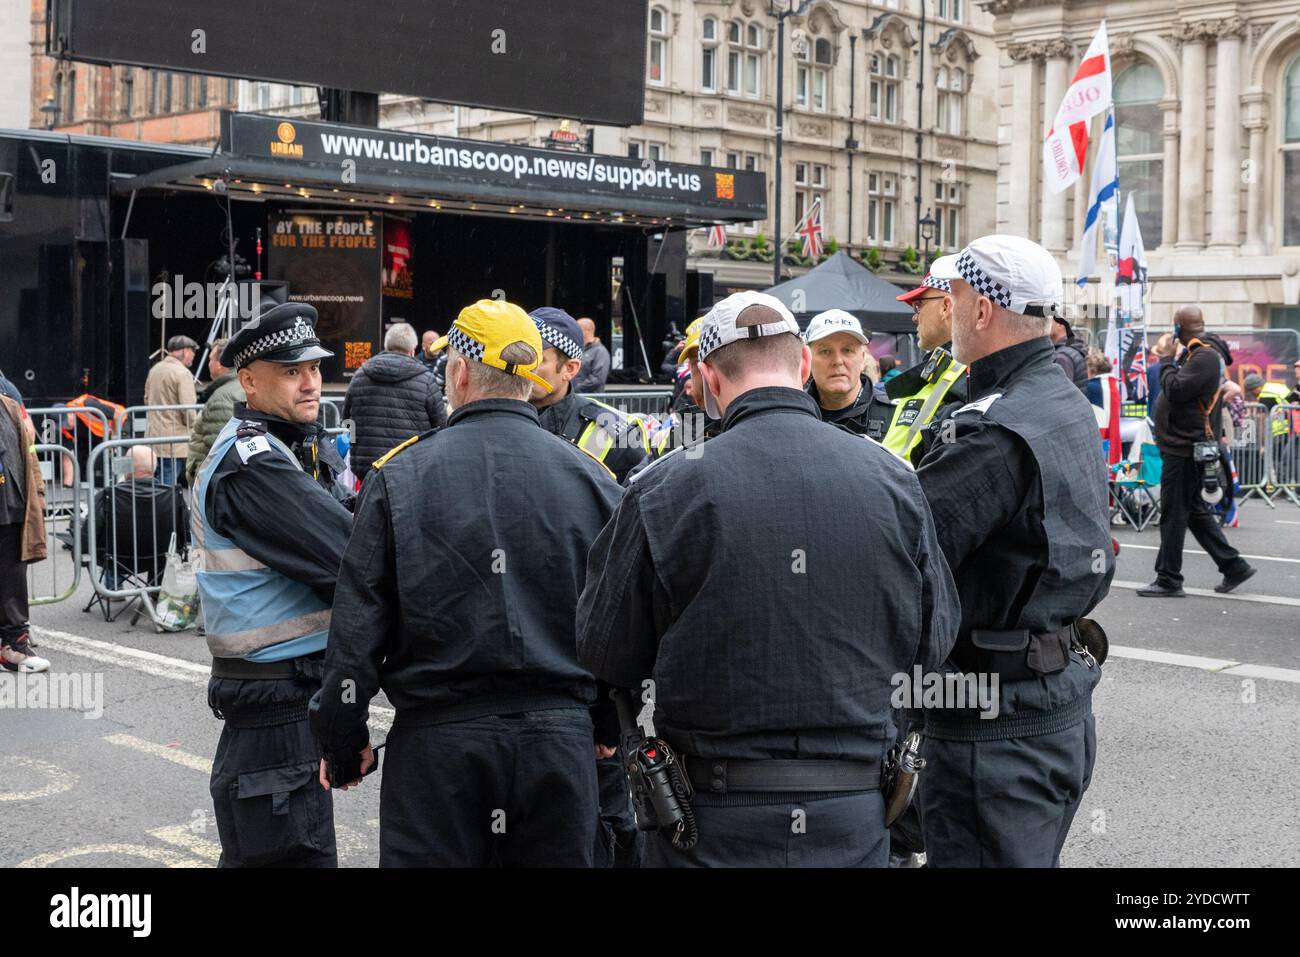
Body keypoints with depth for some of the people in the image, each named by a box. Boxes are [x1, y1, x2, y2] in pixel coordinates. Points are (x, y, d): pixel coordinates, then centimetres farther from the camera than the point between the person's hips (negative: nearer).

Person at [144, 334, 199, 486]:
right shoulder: (182, 373, -13)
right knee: (167, 487, -7)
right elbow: (188, 410, -17)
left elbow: (147, 400, 22)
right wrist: (193, 425, 1)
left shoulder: (155, 369, 12)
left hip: (153, 436, 8)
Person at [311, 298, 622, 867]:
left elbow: (357, 624, -2)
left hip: (438, 738, -2)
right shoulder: (590, 478, 3)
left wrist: (342, 745, 8)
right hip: (560, 736, 2)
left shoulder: (399, 475, -3)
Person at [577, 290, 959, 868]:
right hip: (854, 817, 3)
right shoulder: (892, 480, -5)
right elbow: (934, 642, 3)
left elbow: (608, 658, -4)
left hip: (714, 820, -2)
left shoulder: (664, 489, -12)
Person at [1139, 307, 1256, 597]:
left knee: (1174, 513, -5)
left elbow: (1176, 390, -25)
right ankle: (1233, 565, 21)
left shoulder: (1204, 357, -16)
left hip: (1186, 447, -11)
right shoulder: (1202, 353, 16)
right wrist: (1174, 364, 6)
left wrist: (1169, 366, -10)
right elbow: (1177, 392, 19)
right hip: (1184, 445, 11)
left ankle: (1169, 580, 0)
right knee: (1194, 510, 17)